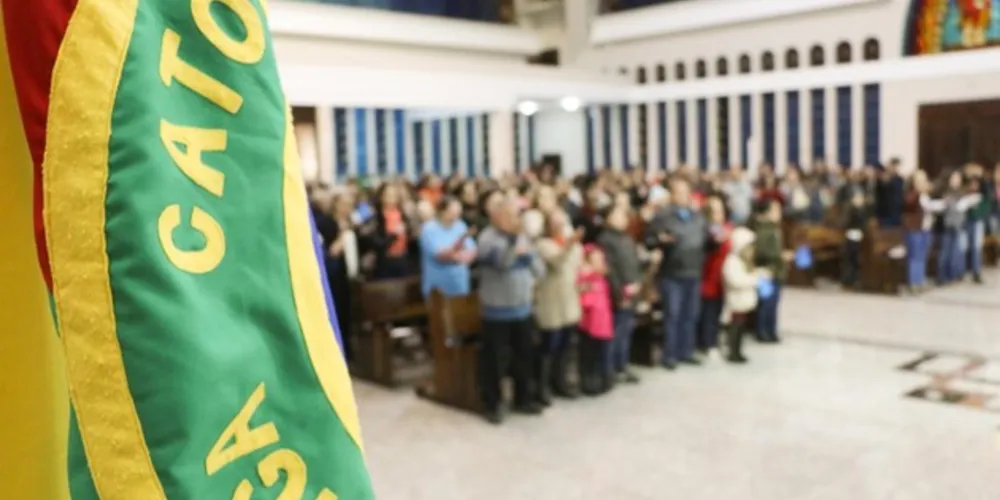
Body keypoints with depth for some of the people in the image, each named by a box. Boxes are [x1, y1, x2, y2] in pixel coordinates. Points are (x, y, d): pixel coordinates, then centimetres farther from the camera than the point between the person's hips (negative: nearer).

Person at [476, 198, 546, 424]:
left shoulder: (521, 237, 11)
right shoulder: (488, 238, -12)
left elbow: (539, 268, 11)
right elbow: (501, 261, -30)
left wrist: (529, 283, -8)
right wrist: (515, 239, -39)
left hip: (522, 308, 7)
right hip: (497, 311, -7)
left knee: (524, 356, 15)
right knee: (495, 360, 1)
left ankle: (522, 399, 30)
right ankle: (491, 405, 14)